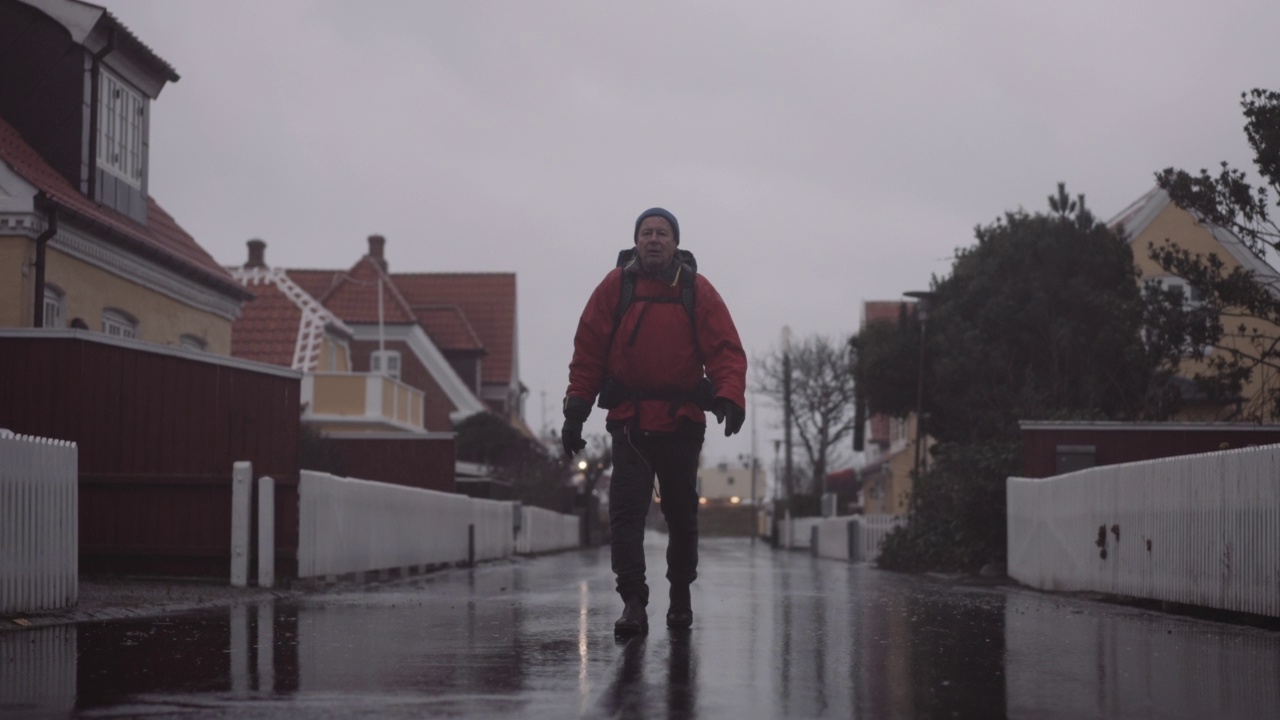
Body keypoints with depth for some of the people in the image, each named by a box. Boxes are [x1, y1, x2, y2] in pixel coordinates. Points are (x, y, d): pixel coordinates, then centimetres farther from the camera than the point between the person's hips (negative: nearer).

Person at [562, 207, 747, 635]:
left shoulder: (697, 291, 2)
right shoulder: (615, 287, 1)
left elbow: (726, 350, -2)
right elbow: (588, 351, 3)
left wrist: (730, 397, -20)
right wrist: (576, 410, -2)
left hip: (682, 423, 1)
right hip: (629, 422, -1)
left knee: (681, 513, 13)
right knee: (626, 510, -14)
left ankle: (681, 595, 31)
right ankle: (633, 602, -17)